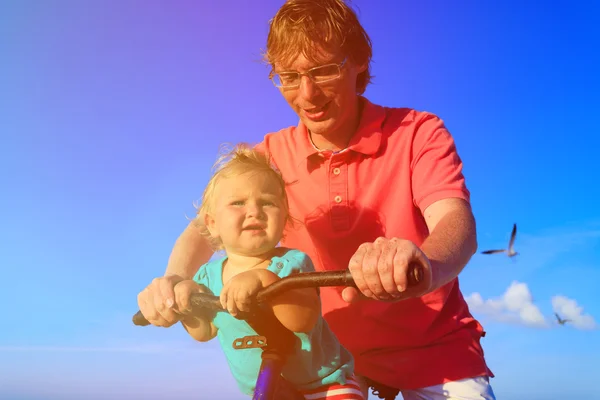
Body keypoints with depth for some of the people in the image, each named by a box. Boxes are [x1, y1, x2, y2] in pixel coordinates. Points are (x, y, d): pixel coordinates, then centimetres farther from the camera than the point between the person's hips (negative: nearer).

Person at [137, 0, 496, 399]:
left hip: (434, 350, -2)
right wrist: (174, 280, -32)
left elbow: (456, 222, -30)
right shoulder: (272, 156, -7)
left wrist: (423, 264, -54)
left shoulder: (418, 133, -15)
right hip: (331, 351, 3)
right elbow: (206, 225, -8)